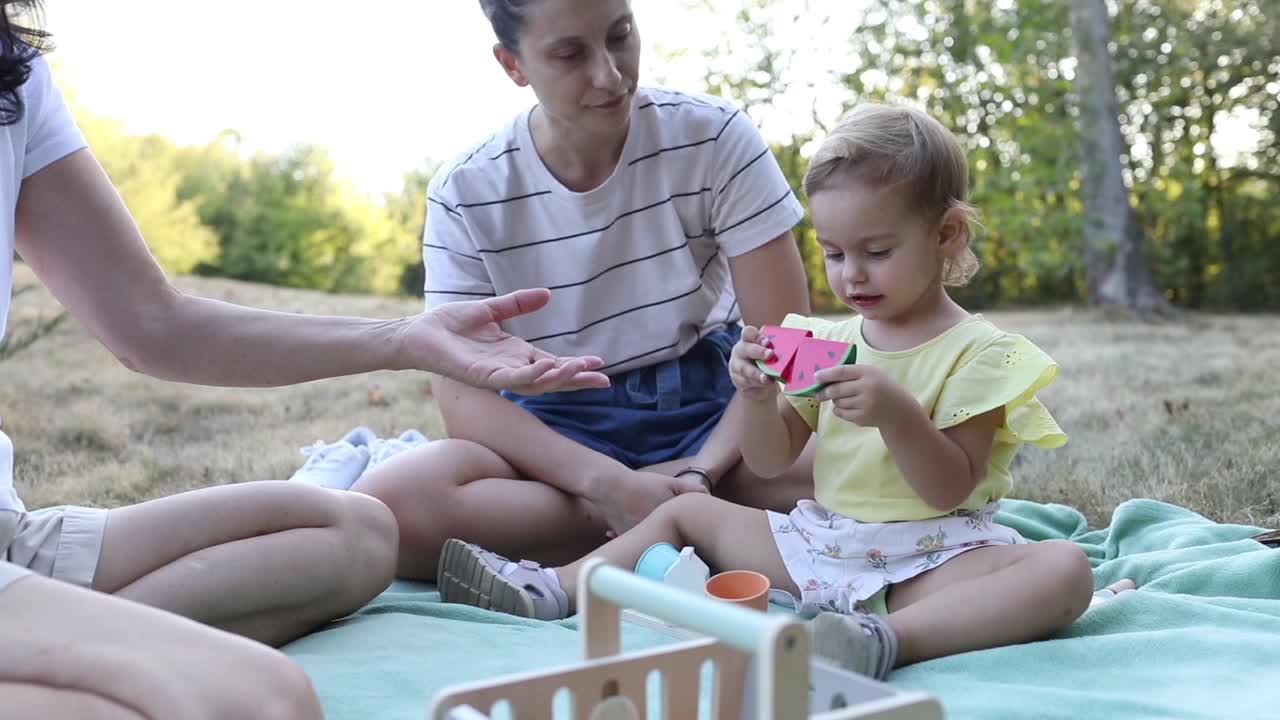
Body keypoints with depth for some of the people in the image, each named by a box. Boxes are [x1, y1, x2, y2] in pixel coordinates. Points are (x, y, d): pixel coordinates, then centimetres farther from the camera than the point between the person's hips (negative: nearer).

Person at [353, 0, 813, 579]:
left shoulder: (714, 139, -10)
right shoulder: (465, 195, -9)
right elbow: (466, 396, -14)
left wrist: (704, 471, -27)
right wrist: (610, 484, -29)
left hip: (709, 405, -1)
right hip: (558, 427, 2)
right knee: (384, 505, -30)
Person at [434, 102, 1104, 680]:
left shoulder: (978, 351, -8)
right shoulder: (825, 341, 8)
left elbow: (951, 489, -14)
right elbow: (771, 461, 8)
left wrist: (896, 412, -31)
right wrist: (758, 397, -14)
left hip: (928, 559, -5)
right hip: (816, 539, 6)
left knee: (1065, 569, -33)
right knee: (687, 509, 6)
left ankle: (887, 638, -51)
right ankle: (552, 589, 0)